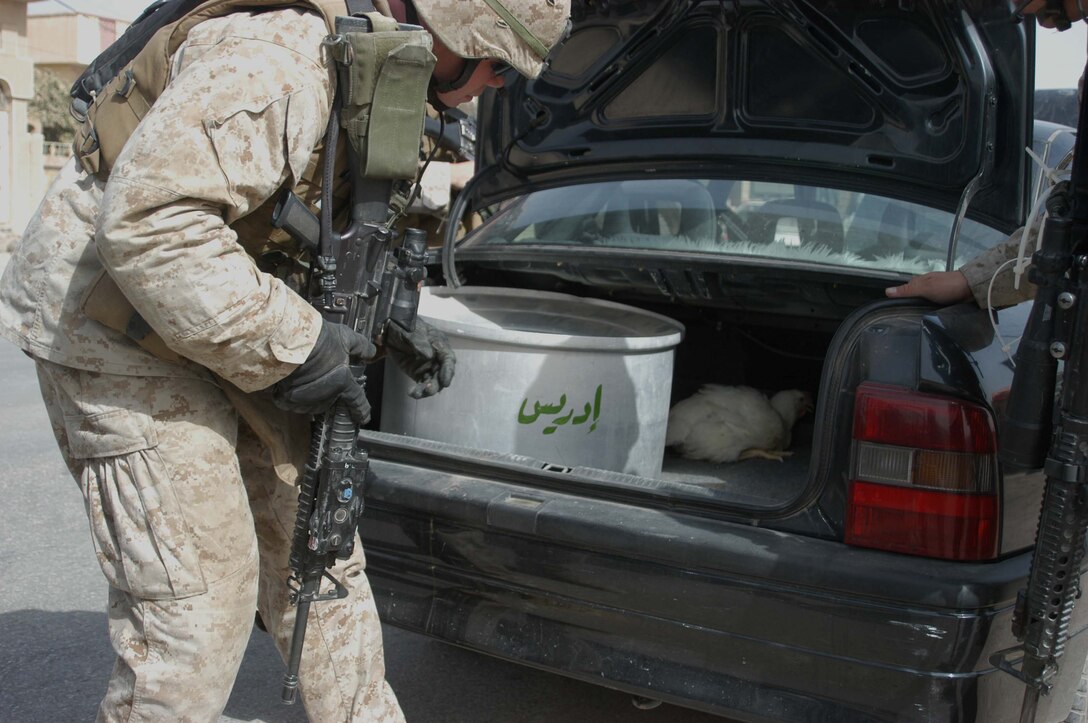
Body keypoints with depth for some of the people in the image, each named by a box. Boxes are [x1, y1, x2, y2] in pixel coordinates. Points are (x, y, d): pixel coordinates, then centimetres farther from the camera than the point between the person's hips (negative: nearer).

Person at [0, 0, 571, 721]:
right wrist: (286, 344, -27)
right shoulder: (282, 58, -27)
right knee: (201, 599, -7)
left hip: (219, 328, 9)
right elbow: (146, 220, -34)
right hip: (114, 332, -9)